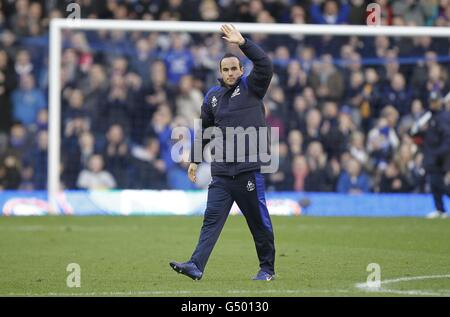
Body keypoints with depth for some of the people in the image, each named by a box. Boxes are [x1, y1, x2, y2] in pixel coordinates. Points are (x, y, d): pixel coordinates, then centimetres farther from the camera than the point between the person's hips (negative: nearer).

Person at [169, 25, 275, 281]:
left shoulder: (251, 87, 2)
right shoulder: (213, 96, 15)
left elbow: (265, 65, -16)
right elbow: (204, 130, 23)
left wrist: (243, 43, -20)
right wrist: (195, 160, 20)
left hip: (250, 170, -4)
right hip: (221, 172, 4)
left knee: (259, 221, 4)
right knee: (212, 219, -6)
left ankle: (267, 268, 18)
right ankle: (196, 266, -15)